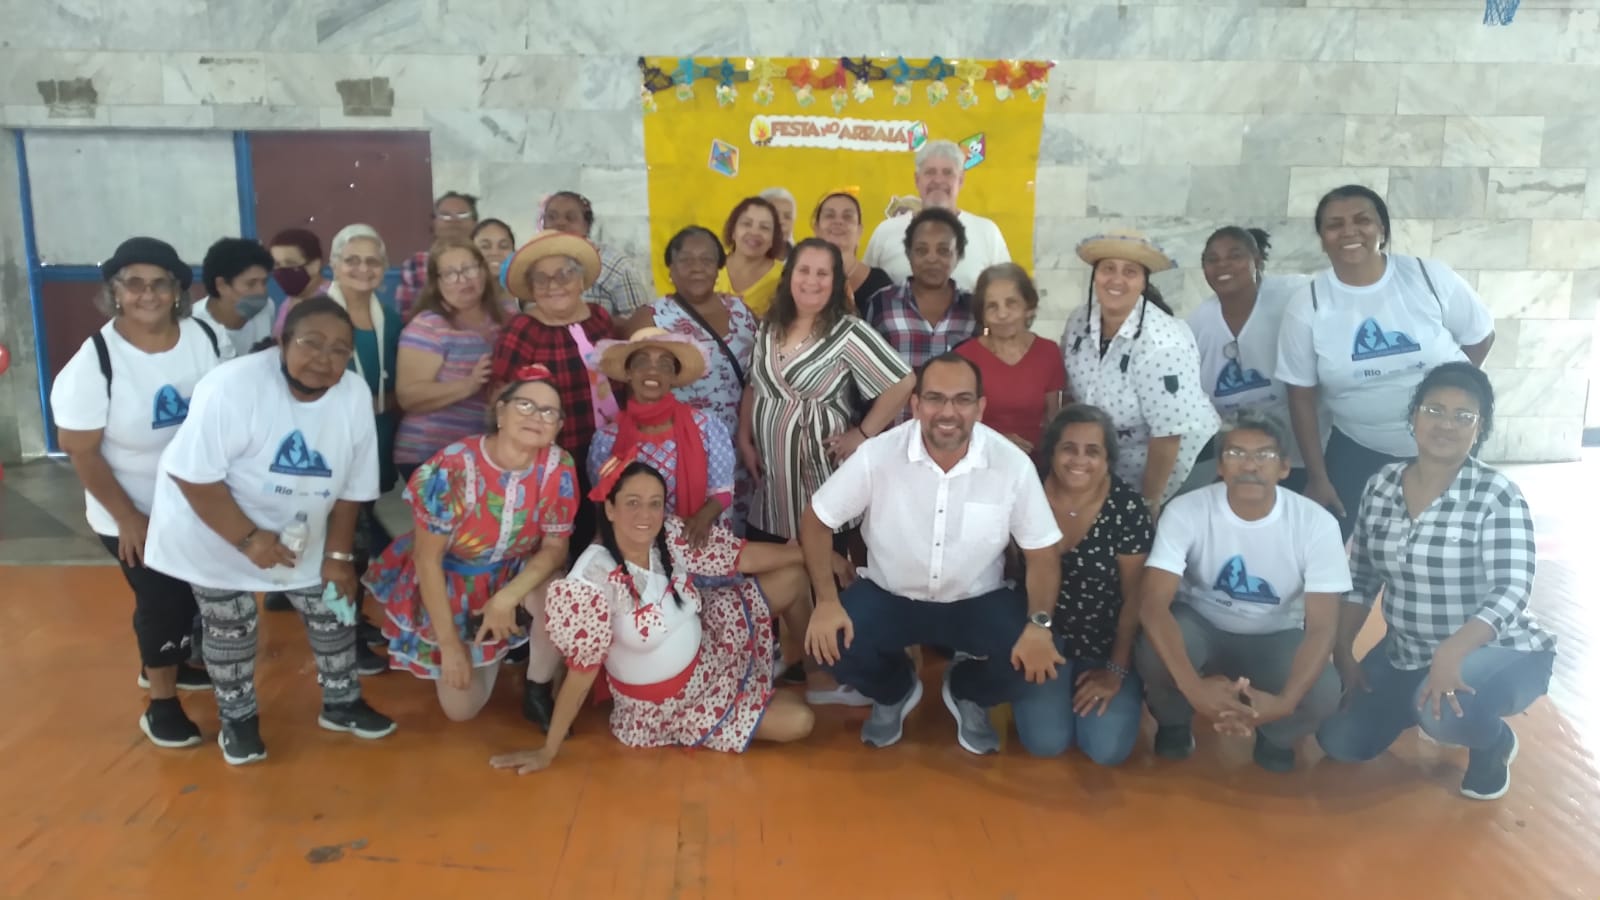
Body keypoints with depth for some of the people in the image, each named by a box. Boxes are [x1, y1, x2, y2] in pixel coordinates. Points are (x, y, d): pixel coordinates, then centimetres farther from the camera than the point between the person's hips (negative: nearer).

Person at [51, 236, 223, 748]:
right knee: (161, 600, 5)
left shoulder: (201, 337, -9)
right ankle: (161, 703, 26)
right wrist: (128, 518, -15)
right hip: (130, 513, -5)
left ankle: (168, 665, 47)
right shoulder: (95, 361, -22)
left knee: (193, 591, 20)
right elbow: (80, 451, -17)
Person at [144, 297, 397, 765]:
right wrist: (249, 539, -29)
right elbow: (193, 475, -27)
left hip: (299, 532, 4)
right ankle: (238, 718, 32)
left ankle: (341, 703, 31)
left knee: (334, 609, 8)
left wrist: (338, 555, -3)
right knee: (231, 628, 9)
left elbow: (351, 488, -5)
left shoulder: (355, 395, -15)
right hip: (214, 532, -4)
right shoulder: (232, 387, -29)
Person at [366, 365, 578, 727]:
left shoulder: (559, 468, -21)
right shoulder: (453, 467, -29)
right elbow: (427, 558, -21)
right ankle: (496, 646, 32)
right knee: (461, 709, 0)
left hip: (517, 575, 2)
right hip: (451, 583, -2)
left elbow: (555, 546, -12)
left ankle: (538, 691, -5)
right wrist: (449, 643, -19)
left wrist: (507, 598, -28)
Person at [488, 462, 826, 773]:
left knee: (793, 577, -1)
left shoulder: (670, 537, -16)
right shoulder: (594, 578, -33)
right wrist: (547, 751, -21)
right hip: (662, 702, -6)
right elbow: (582, 669, -26)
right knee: (796, 722, -11)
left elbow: (741, 557, -7)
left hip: (712, 654, 6)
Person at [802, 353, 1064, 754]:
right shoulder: (877, 455, -18)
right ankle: (894, 691, 14)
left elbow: (1042, 553, -8)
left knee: (1031, 660, -26)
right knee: (831, 646, -26)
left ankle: (966, 692, 14)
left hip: (978, 601, 0)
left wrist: (1039, 624, -26)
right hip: (888, 595, 0)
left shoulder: (1013, 464, -17)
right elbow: (816, 521, -7)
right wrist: (826, 601, -20)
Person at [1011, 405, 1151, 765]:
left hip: (1107, 642, 0)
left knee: (1107, 749, -12)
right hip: (1045, 635, 1)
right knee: (1045, 742, -14)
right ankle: (1060, 691, 19)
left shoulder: (1128, 508, -16)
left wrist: (1117, 670, -7)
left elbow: (1134, 597, -9)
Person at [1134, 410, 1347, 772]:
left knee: (1323, 692, -30)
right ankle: (1175, 723, 4)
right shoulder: (1186, 511, -23)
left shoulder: (1317, 523, -20)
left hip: (1275, 639, 1)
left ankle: (1276, 737, 9)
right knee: (1153, 655, -33)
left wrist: (1285, 701, -38)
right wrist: (1193, 688, -45)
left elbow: (1322, 626, -21)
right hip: (1201, 626, 0)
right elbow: (1154, 605, -30)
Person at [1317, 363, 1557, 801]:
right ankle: (1424, 708, 24)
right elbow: (1360, 578, 5)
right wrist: (1342, 651, -3)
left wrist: (1451, 654, -39)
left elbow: (1512, 592, -25)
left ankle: (1494, 742, 1)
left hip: (1499, 652, -5)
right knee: (1339, 742, -2)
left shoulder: (1496, 494, -17)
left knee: (1443, 711, -36)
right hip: (1407, 654, 5)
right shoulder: (1381, 485, -2)